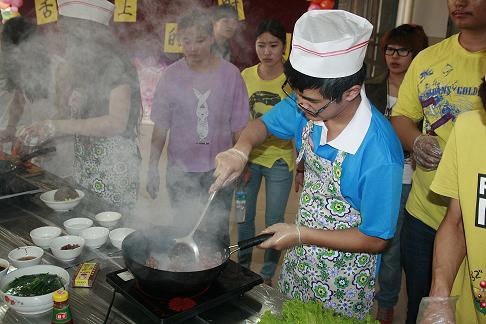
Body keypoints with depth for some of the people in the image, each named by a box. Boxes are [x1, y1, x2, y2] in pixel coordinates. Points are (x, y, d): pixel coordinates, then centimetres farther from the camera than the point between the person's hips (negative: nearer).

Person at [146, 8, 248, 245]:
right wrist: (152, 167, 0)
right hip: (180, 171, 1)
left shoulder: (230, 74, -4)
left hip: (219, 170, 0)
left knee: (218, 231, 11)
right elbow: (160, 127, 1)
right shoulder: (171, 76, -4)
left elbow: (239, 127, 2)